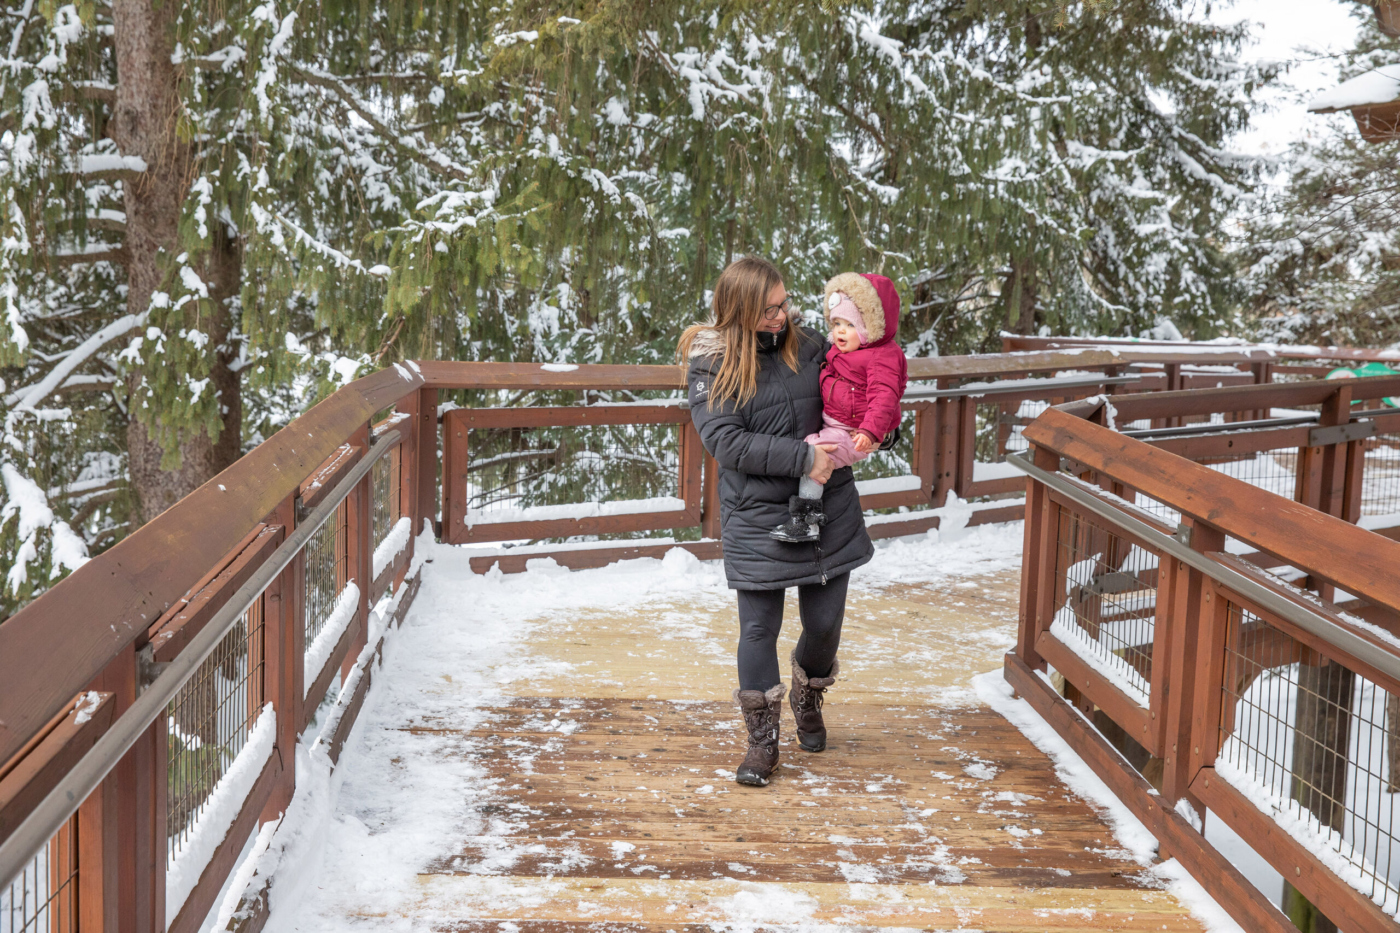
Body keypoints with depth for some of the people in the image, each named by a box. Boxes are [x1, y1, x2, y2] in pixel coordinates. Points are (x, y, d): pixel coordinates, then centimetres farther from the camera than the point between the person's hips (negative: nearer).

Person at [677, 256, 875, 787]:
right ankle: (763, 739, 17)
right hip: (757, 518, -3)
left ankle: (808, 698, 42)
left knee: (825, 621, 11)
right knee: (759, 628, 0)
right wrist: (802, 458, -20)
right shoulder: (710, 365, -7)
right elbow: (726, 443, -16)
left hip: (828, 509, 4)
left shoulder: (808, 348, 3)